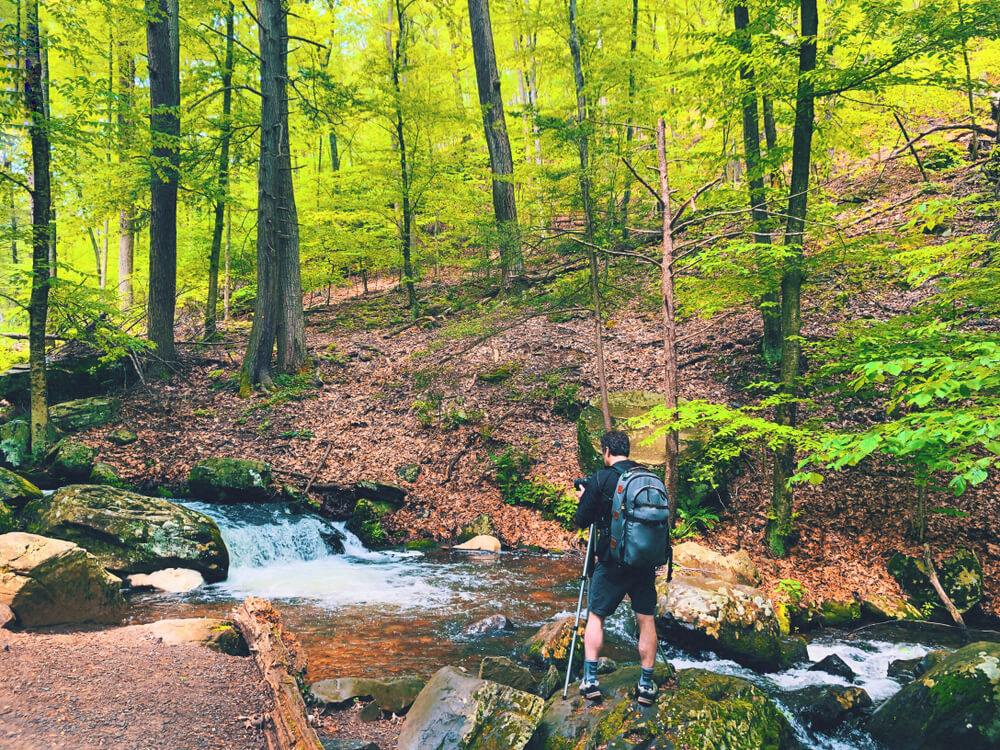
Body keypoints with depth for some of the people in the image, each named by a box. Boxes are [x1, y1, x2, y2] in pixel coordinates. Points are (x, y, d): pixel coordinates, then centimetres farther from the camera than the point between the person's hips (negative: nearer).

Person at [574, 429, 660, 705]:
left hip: (612, 561, -3)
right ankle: (646, 685, 11)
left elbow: (582, 521, -3)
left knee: (596, 616, 10)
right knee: (646, 620, 10)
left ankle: (590, 680, 6)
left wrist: (583, 499, 15)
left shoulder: (600, 480, -9)